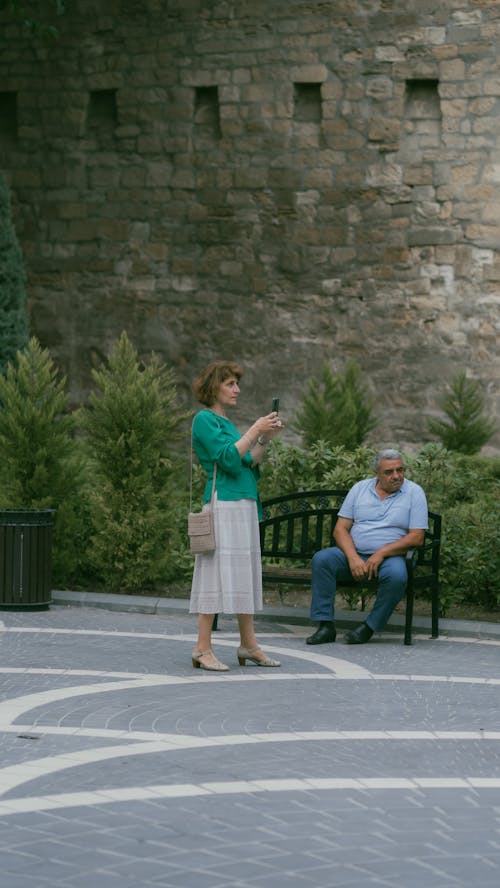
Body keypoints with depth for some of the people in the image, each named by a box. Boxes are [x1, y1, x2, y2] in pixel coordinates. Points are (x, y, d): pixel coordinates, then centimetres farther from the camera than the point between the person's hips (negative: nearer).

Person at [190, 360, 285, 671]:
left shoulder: (227, 423, 19)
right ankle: (203, 649, -8)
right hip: (223, 503, -9)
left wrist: (265, 439, 5)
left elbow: (250, 465, 16)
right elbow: (228, 459, -17)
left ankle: (248, 644, 15)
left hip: (245, 505, 9)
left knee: (245, 573, 10)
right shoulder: (205, 420, -6)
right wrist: (254, 431, -13)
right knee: (218, 573, -9)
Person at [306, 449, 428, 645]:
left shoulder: (414, 493, 3)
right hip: (354, 554, 3)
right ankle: (326, 626, -23)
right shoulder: (359, 489, 10)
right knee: (321, 559, -24)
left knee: (396, 575, -37)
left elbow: (416, 537, -5)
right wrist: (353, 558, -14)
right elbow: (340, 529, 5)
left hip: (390, 556, -3)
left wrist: (381, 553, -15)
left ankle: (369, 627, -20)